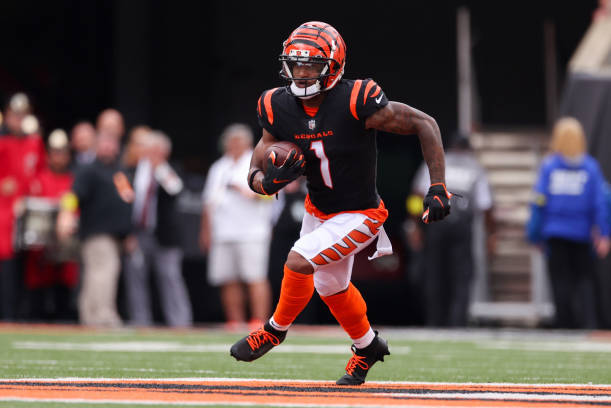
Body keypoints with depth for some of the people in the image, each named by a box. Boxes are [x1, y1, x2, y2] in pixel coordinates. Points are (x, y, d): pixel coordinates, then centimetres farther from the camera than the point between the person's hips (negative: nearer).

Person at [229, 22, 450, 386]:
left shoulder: (356, 103, -29)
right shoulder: (280, 108, -13)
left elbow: (425, 125, -21)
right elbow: (256, 175, -7)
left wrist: (438, 187, -26)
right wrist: (268, 181, -33)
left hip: (359, 216, -7)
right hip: (318, 211, 7)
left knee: (298, 263, -21)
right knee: (331, 287, 24)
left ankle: (275, 331, 7)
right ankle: (368, 346, 51)